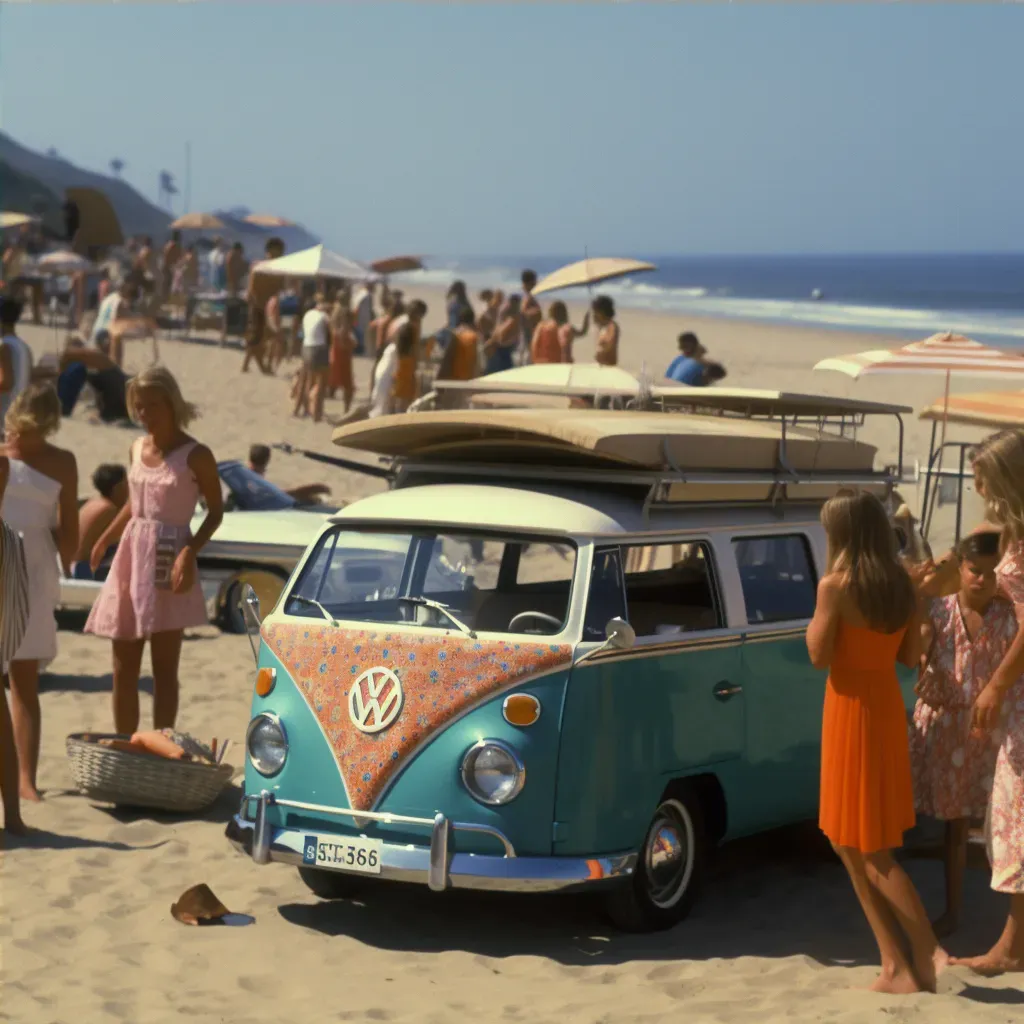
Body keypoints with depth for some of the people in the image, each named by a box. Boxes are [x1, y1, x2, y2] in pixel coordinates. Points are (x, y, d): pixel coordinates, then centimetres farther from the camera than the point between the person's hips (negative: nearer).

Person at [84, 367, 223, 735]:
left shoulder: (195, 456, -9)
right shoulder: (136, 449, 8)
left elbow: (215, 509, -5)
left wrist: (190, 552, -18)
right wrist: (104, 540, 18)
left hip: (168, 565, -6)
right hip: (130, 559, 6)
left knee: (164, 667, -2)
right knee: (123, 669, 7)